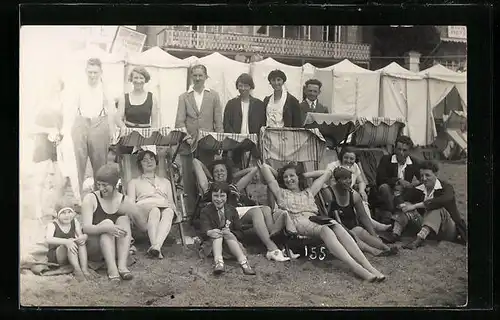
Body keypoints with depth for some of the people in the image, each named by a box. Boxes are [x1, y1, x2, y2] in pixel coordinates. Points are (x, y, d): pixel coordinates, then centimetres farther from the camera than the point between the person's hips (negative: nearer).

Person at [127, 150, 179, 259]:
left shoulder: (165, 181, 38)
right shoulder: (134, 182, 31)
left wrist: (171, 207, 7)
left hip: (165, 208, 2)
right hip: (144, 209, -1)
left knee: (169, 212, -39)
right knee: (155, 211, -41)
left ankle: (156, 246, -60)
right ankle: (156, 249, -56)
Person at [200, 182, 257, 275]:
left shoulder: (232, 210, 13)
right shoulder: (205, 211, 8)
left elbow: (240, 233, 7)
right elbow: (205, 229, -12)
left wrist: (229, 232, -16)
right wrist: (209, 232, -37)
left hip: (231, 241, 1)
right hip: (212, 243, -1)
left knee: (228, 234, -30)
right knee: (217, 235, -31)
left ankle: (242, 260, -51)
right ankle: (218, 261, -57)